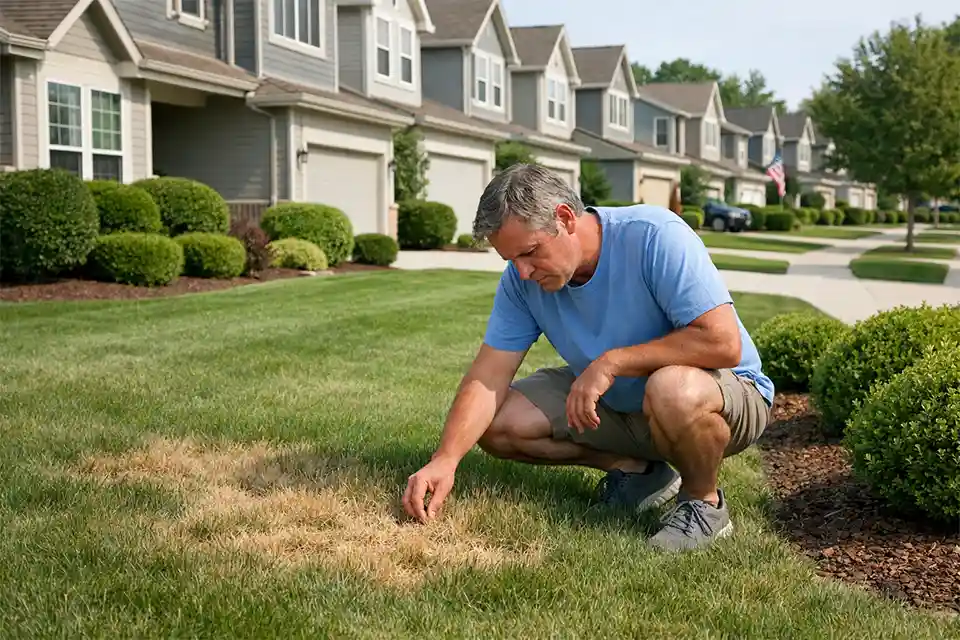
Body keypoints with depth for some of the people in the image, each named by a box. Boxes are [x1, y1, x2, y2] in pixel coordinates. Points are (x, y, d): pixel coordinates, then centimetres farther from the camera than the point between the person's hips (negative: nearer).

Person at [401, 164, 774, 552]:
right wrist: (445, 460, -25)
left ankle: (703, 500, -9)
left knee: (673, 390, -42)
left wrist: (612, 361, -31)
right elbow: (488, 375, -12)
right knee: (497, 425, -9)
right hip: (618, 401, 6)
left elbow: (724, 342, -33)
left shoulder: (655, 236, -27)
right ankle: (636, 469, 7)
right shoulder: (522, 278, -10)